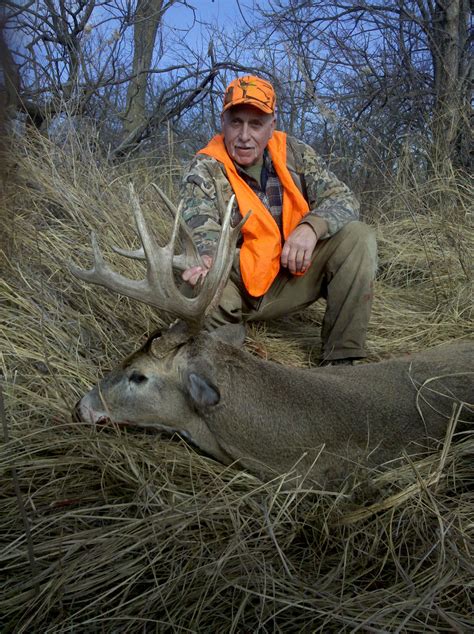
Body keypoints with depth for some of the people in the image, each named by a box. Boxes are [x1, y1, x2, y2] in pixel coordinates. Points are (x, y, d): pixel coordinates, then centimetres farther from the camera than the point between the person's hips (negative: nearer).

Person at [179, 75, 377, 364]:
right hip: (235, 285, -3)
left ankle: (342, 357, -13)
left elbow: (343, 199, -1)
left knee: (358, 237, -16)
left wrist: (311, 227, -23)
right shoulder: (205, 169, -6)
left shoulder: (294, 153, 3)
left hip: (291, 278, 4)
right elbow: (201, 227, -22)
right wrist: (206, 259, -47)